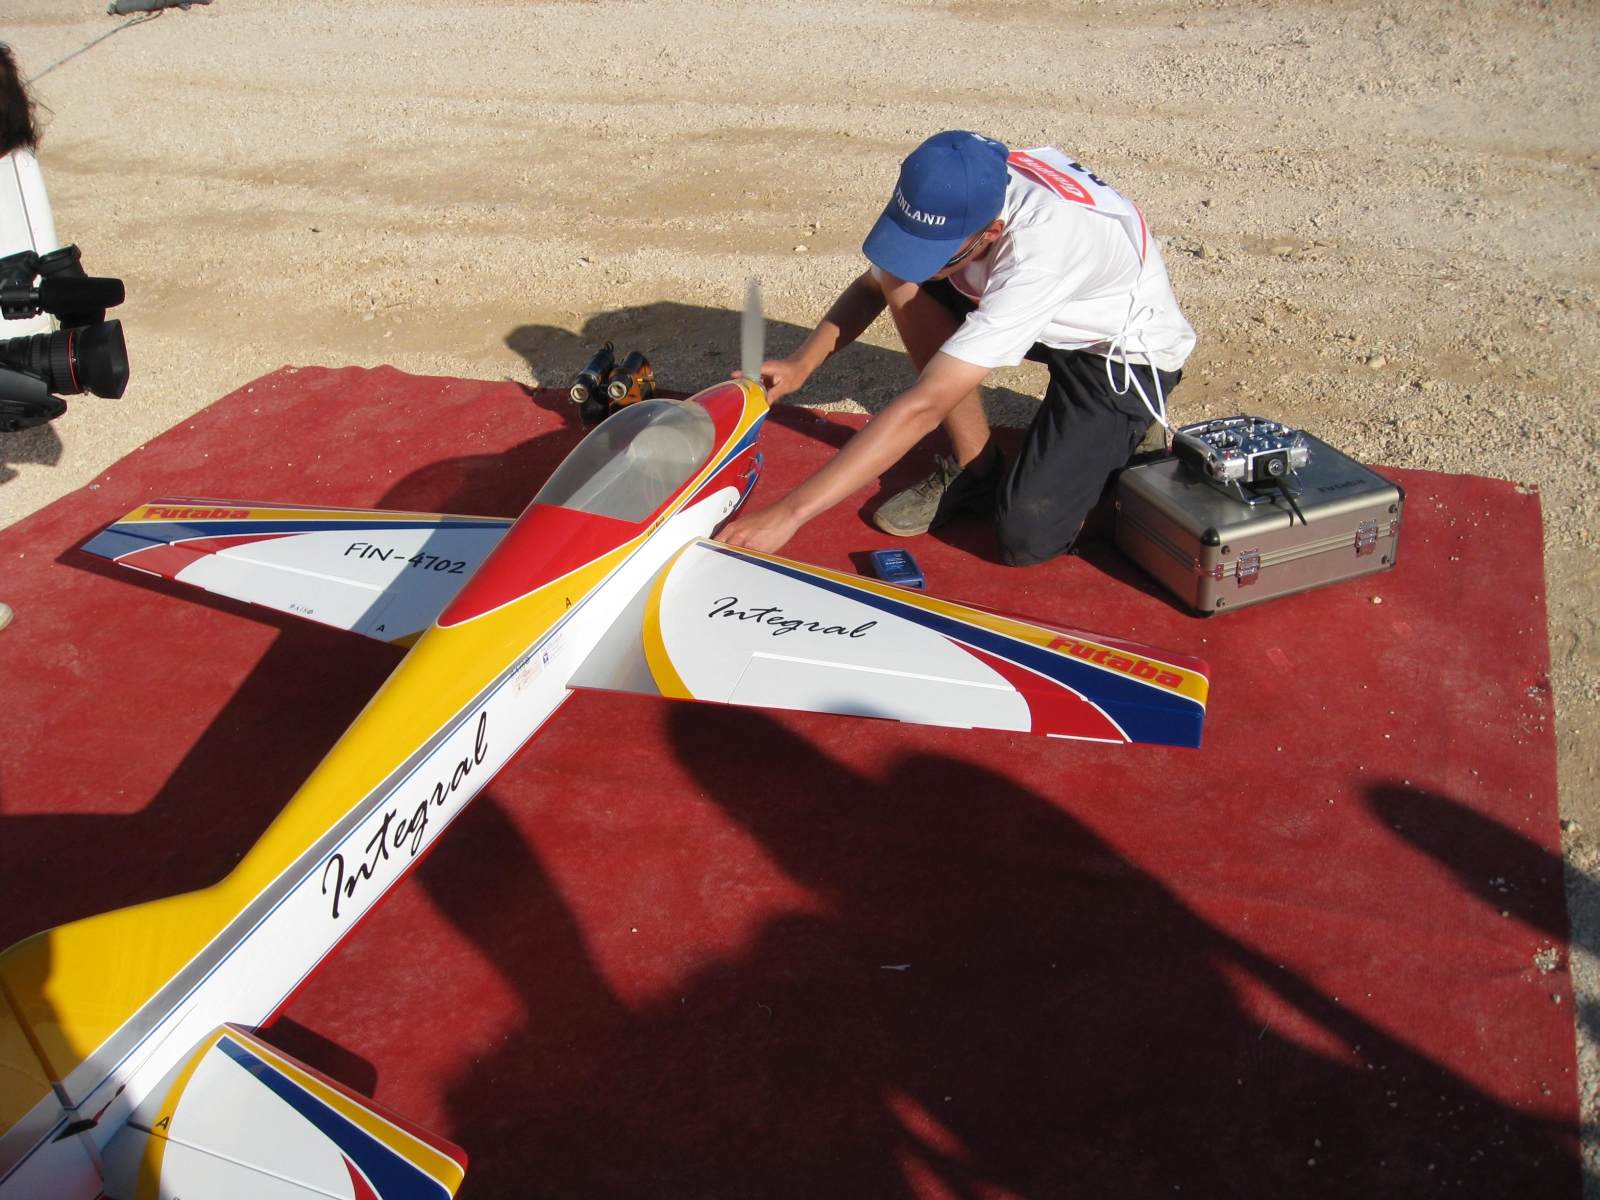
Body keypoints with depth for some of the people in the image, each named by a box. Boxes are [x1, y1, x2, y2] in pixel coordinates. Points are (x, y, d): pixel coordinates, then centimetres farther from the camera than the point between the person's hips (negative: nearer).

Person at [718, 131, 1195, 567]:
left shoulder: (1040, 250, -41)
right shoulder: (952, 196, -21)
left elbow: (923, 407, -44)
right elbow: (872, 285, -1)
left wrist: (789, 513, -45)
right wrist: (802, 363, -20)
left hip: (1127, 355, -7)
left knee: (1024, 538, -22)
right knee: (903, 279, -17)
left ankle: (1114, 448, 9)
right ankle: (974, 468, -3)